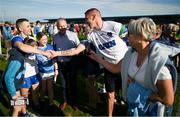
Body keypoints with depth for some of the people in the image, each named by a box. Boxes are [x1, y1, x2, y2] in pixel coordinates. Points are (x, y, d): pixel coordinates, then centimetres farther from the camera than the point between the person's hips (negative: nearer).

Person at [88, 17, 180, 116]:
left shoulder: (159, 62, -32)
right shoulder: (131, 52, -9)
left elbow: (168, 100, -29)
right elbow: (115, 68, 2)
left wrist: (140, 91, -23)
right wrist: (97, 58, 2)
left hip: (152, 110, -6)